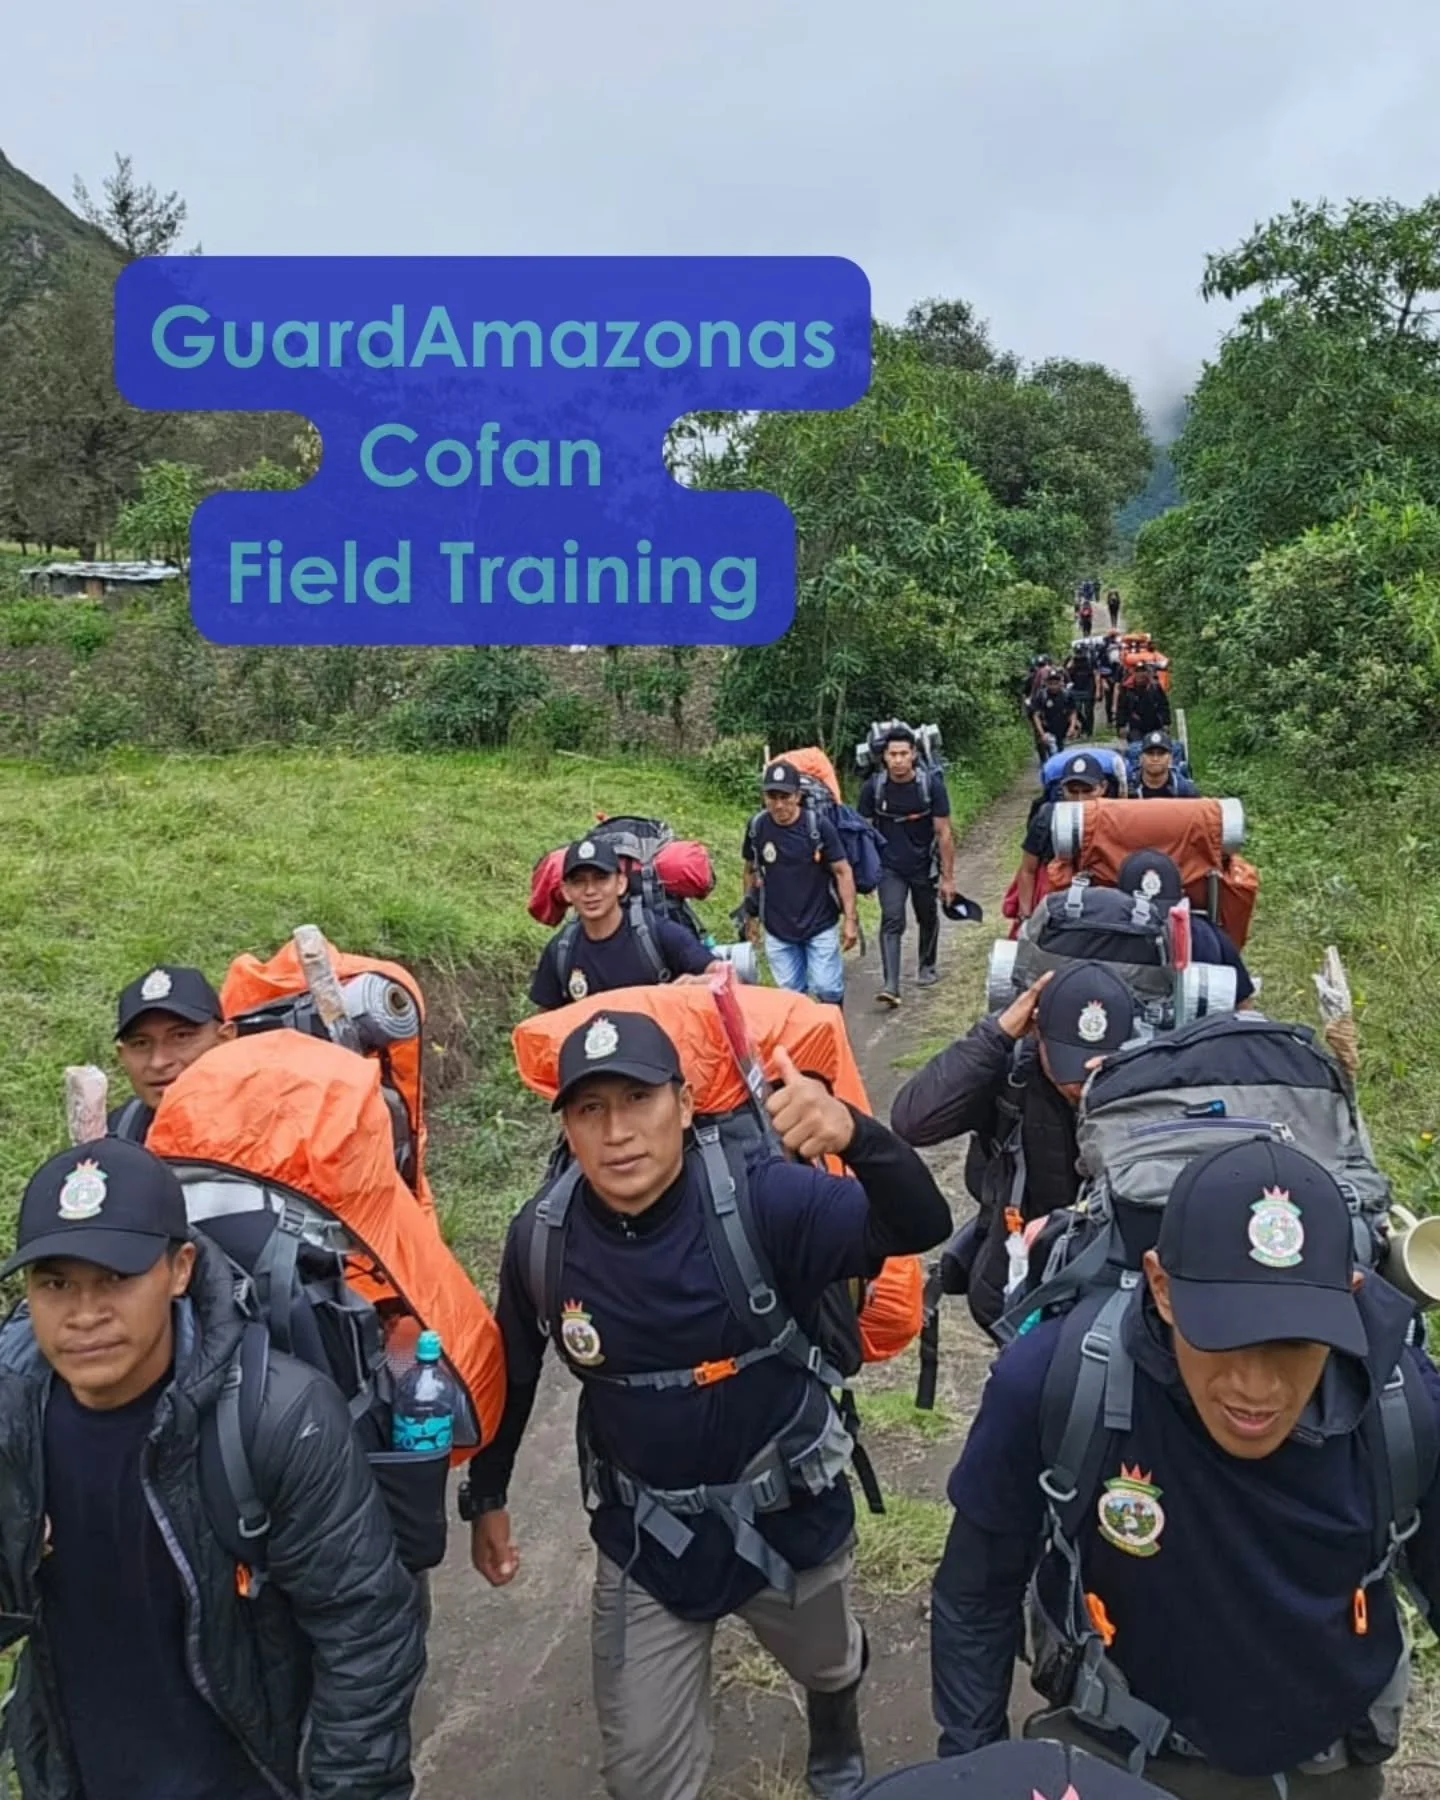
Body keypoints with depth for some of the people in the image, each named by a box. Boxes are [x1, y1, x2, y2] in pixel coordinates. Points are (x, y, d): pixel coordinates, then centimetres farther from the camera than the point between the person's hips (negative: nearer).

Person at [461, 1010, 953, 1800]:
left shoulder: (762, 1201, -27)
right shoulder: (540, 1240, -18)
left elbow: (921, 1226, -38)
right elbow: (513, 1374, 0)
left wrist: (856, 1134, -56)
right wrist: (486, 1498, 10)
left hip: (787, 1509, 0)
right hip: (643, 1530, 1)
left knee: (829, 1665, 31)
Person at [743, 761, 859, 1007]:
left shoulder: (818, 826, -14)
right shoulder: (757, 827, -6)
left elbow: (842, 872, -9)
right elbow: (751, 870, 9)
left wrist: (851, 920, -11)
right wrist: (751, 914, 11)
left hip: (820, 925, -2)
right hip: (777, 930, 2)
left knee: (827, 989, -2)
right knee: (791, 993, 9)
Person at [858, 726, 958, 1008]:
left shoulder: (931, 784, -14)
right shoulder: (874, 787, -10)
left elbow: (944, 833, -10)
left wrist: (948, 877, -10)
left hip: (924, 866, 1)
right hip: (890, 868, 0)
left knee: (928, 919, 17)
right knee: (892, 921, -14)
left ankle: (927, 966, 42)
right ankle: (891, 985, -18)